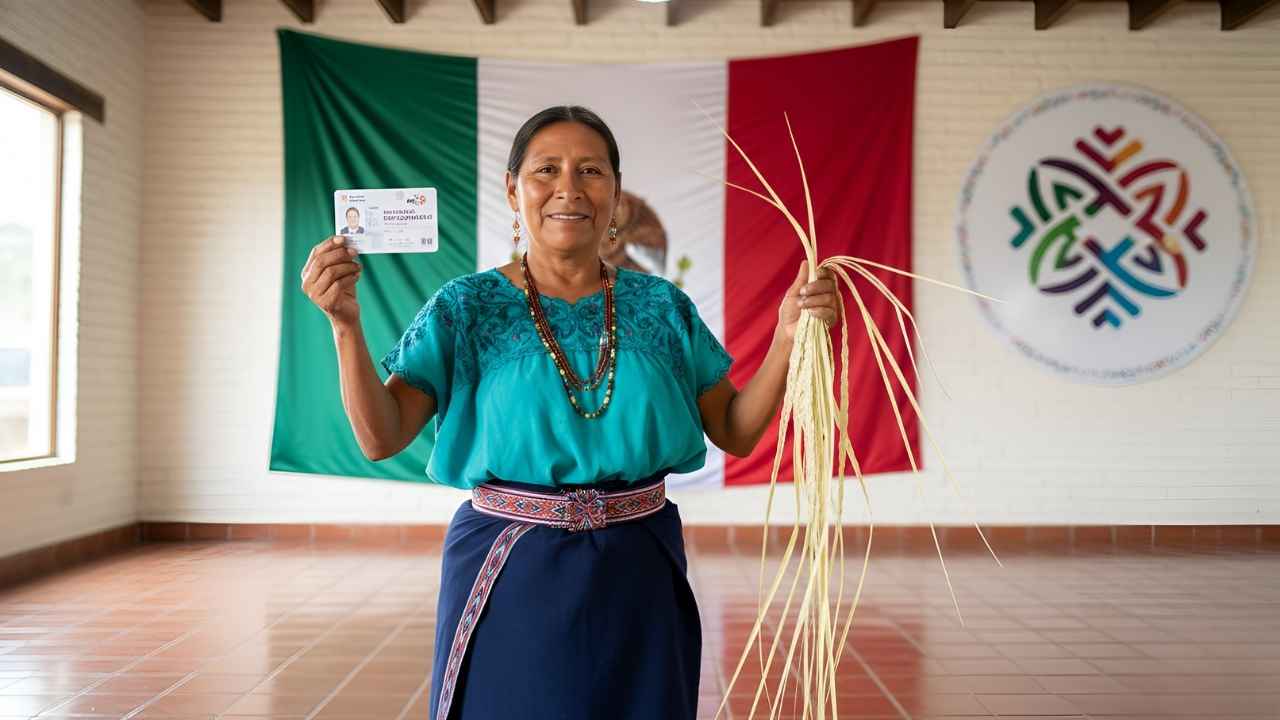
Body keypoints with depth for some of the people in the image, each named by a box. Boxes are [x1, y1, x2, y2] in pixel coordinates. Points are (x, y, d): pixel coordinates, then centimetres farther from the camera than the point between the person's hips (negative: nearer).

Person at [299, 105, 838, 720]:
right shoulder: (467, 307, -4)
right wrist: (346, 325, -22)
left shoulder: (662, 306, 1)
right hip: (509, 579, -2)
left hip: (639, 580, 2)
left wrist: (788, 339, -10)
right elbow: (381, 437, -9)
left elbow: (736, 432, 4)